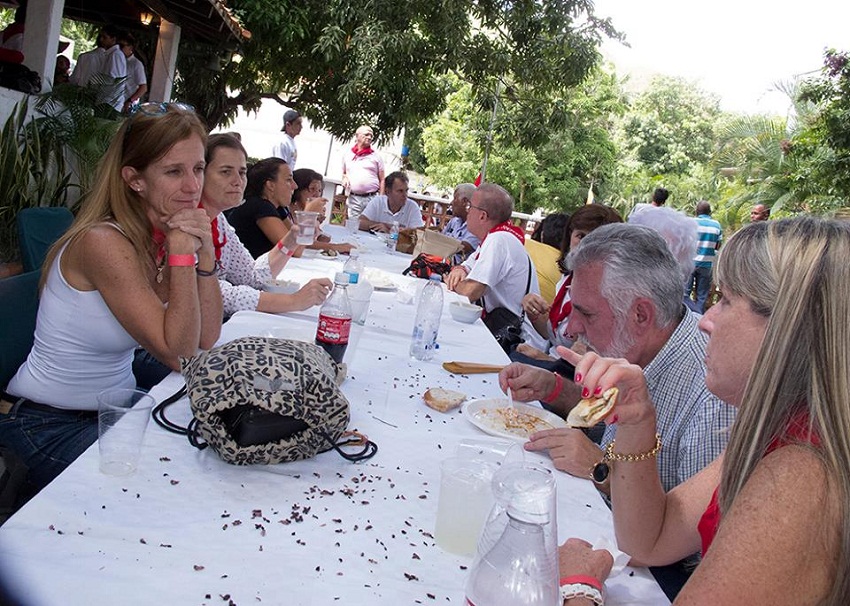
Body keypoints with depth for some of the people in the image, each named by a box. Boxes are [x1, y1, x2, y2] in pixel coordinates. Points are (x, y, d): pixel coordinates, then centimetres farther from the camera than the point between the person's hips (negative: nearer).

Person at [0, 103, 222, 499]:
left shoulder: (161, 235, -2)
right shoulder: (103, 243, -24)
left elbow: (206, 341, -6)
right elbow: (179, 356, -23)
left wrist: (204, 251, -16)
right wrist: (181, 252, -26)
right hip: (46, 426, -7)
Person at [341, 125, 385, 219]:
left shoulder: (376, 156, 7)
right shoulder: (347, 155, 15)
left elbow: (382, 180, 6)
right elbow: (344, 173, 29)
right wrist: (344, 178, 5)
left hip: (372, 198, -2)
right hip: (353, 199, 2)